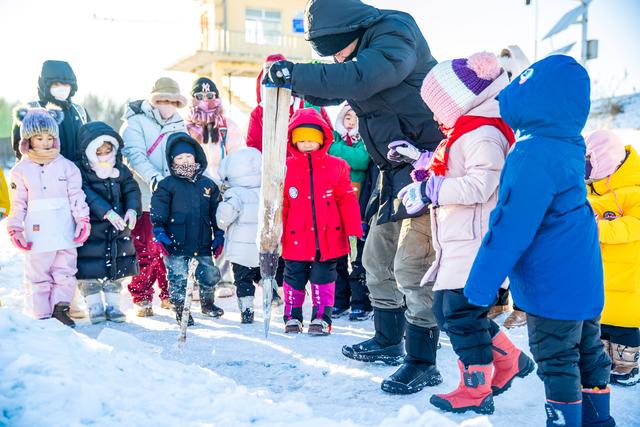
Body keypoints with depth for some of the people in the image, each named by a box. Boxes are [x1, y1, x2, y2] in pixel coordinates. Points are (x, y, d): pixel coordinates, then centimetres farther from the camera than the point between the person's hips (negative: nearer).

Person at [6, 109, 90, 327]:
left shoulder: (66, 166, 4)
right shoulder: (20, 170, 4)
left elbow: (77, 196, 3)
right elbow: (18, 204, 4)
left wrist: (83, 219, -7)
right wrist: (14, 229, -3)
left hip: (65, 233, 1)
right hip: (37, 234, 0)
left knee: (66, 272, 5)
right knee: (39, 276, 6)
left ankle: (60, 307, 19)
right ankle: (43, 315, 15)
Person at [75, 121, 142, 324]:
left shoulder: (121, 170, 6)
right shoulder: (80, 170, -9)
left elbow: (131, 189, 2)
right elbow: (88, 195, -21)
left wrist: (132, 209, -18)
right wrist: (107, 212, -32)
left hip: (118, 230, 4)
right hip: (91, 230, -4)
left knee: (118, 267, 9)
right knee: (90, 269, -2)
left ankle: (113, 304, 21)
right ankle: (94, 305, 12)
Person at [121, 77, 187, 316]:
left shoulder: (179, 126, 15)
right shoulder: (135, 123, -1)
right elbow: (135, 155, -15)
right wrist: (153, 177, -30)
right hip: (144, 198, -4)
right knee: (144, 251, -1)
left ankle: (169, 294, 21)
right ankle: (142, 299, 10)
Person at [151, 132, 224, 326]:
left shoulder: (207, 184, 8)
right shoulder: (167, 185, -3)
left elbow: (216, 213, 13)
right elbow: (158, 213, -5)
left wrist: (218, 236, 10)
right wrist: (160, 234, -12)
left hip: (203, 245, 4)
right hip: (176, 245, -3)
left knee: (210, 275, 12)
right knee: (178, 278, 1)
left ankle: (207, 303, 37)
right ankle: (180, 310, 18)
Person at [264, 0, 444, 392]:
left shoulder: (396, 36, -18)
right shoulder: (365, 48, 10)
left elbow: (356, 79, -35)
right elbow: (334, 90, 18)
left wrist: (294, 73, -28)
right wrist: (295, 80, -1)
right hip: (397, 167, 10)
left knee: (411, 264, -11)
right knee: (378, 258, 15)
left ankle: (423, 362, 1)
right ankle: (388, 342, 30)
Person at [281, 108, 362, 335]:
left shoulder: (336, 166, 0)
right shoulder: (287, 168, 1)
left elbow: (347, 200, 0)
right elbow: (280, 204, 2)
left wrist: (354, 230, -3)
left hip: (328, 238, -1)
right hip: (296, 239, 1)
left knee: (324, 278, 6)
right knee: (294, 278, 12)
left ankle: (321, 318, 16)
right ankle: (292, 317, 26)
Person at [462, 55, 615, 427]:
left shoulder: (533, 155, -24)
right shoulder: (568, 145, 4)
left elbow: (510, 227, -26)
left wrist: (481, 285, -20)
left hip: (552, 288, -9)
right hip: (585, 281, 9)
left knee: (557, 364, 4)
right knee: (589, 355, 19)